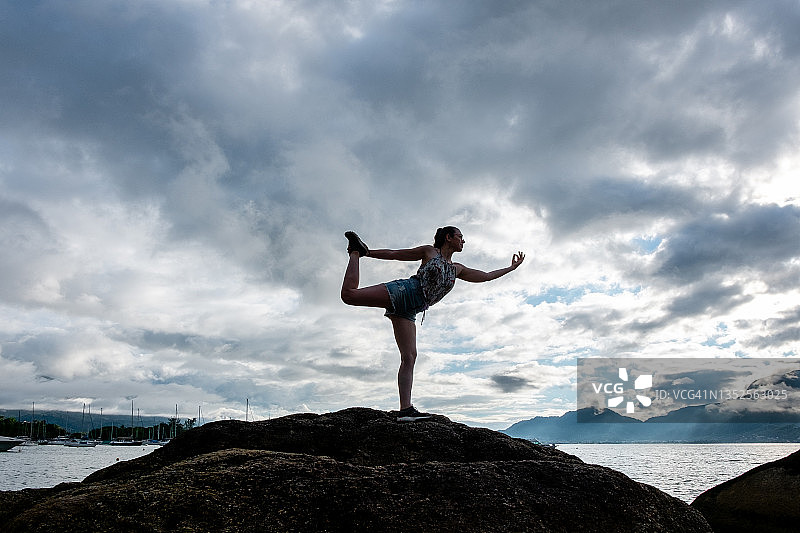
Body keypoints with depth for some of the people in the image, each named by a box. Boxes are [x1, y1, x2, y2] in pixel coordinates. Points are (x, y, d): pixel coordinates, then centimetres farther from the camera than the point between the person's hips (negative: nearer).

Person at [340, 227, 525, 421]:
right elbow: (394, 254, 10)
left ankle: (405, 410, -15)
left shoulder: (457, 269, 24)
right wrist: (367, 253, 8)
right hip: (401, 292, -5)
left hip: (408, 312, 5)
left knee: (409, 357, -9)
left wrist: (512, 267, 33)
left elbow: (486, 276, 30)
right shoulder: (429, 252, 9)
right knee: (349, 294, -23)